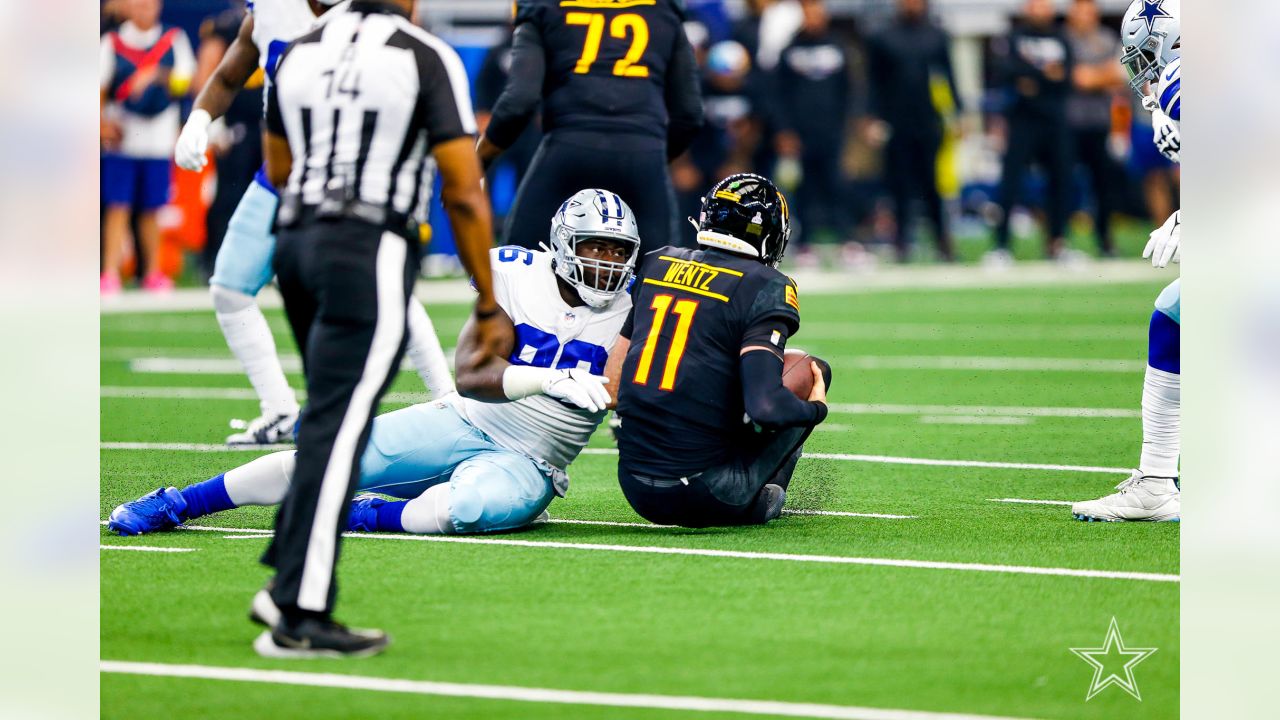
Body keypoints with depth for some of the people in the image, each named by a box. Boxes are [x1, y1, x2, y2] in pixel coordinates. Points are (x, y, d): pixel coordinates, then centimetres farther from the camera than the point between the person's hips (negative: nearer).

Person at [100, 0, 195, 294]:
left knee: (151, 210, 5)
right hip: (121, 139, -1)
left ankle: (153, 272, 15)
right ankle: (110, 273, -7)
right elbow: (99, 90, 6)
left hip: (159, 139, 1)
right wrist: (104, 123, -9)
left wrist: (158, 77, -22)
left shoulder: (175, 40, 6)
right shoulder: (112, 43, 4)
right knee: (118, 208, -6)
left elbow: (185, 83, -3)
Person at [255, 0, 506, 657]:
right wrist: (489, 304, -2)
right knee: (338, 426, -6)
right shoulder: (428, 59, -7)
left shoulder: (300, 53, 10)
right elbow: (463, 194, -8)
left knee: (334, 413, 21)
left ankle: (289, 574, 15)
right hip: (369, 255, -6)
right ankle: (299, 617, -8)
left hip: (296, 241, 6)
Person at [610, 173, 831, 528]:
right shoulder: (764, 289, -8)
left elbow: (612, 380, 12)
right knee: (813, 370, 14)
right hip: (706, 496, -6)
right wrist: (817, 408, 1)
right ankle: (762, 502, 16)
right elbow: (765, 407, -19)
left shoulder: (656, 265, 9)